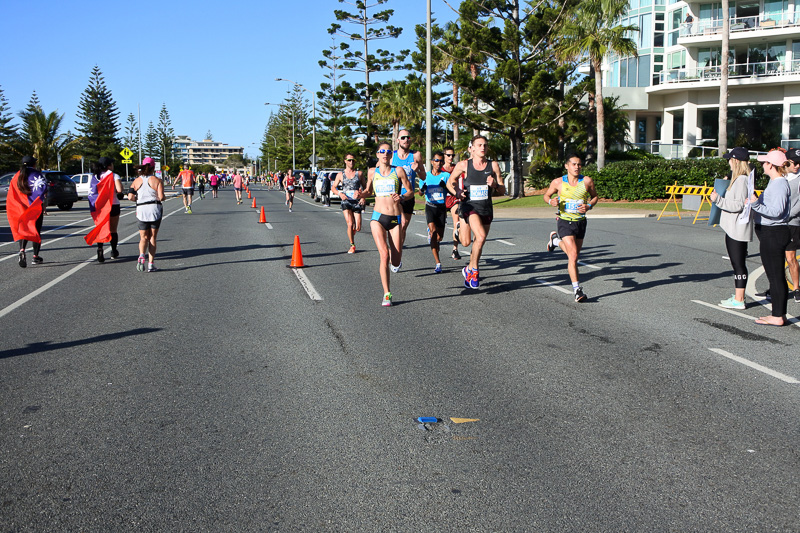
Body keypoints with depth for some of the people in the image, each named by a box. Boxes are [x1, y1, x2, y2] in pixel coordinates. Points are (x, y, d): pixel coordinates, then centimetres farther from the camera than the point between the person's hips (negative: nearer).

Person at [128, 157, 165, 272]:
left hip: (141, 210, 1)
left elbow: (130, 197, -5)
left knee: (144, 237, 11)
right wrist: (164, 198, 10)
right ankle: (151, 264, 4)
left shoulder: (136, 181, 5)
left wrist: (138, 199, 15)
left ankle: (141, 256, -17)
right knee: (152, 237, 8)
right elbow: (161, 197, -12)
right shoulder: (157, 181, -3)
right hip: (155, 209, -1)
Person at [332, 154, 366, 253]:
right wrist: (340, 194, -6)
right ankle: (352, 245, -1)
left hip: (357, 202, 1)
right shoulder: (340, 175, 8)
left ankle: (351, 234, 34)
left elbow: (365, 187, 13)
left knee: (358, 228, -3)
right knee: (350, 224, -17)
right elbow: (333, 187, 14)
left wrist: (364, 197, -4)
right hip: (346, 201, -1)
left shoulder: (359, 173, 9)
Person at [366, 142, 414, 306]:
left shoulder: (398, 171, 2)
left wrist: (402, 197, -15)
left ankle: (384, 266, 37)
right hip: (378, 217, 0)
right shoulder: (372, 172, 8)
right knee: (384, 254, -16)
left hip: (395, 218, 0)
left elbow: (410, 191, 5)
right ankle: (386, 294, -8)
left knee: (395, 258, -3)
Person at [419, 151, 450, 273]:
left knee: (439, 237, 5)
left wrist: (445, 186, -24)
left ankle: (430, 233, 46)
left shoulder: (446, 175, 1)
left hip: (441, 207, 1)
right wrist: (422, 189, -10)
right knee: (433, 231, -22)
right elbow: (420, 194, 13)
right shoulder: (426, 176, 4)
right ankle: (438, 263, -22)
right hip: (430, 207, -1)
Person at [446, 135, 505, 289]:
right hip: (469, 206, -4)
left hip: (487, 209, 4)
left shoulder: (493, 165, 4)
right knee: (481, 236, -26)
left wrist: (495, 185, -14)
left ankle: (469, 270, 32)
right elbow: (450, 182, 12)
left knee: (479, 243, 11)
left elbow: (502, 191, 7)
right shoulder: (464, 165, -2)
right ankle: (474, 270, -6)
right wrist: (456, 193, -7)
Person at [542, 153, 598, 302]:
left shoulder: (587, 181, -3)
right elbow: (546, 195, 9)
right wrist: (551, 201, -14)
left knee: (574, 255, 18)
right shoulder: (558, 182, -7)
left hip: (581, 222, 4)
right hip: (564, 221, -4)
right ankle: (577, 289, -9)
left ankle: (556, 239, 46)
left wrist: (589, 206, -10)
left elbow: (594, 196, 11)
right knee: (573, 255, -16)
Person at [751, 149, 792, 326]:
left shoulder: (779, 185, -17)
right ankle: (779, 313, 21)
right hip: (771, 233, 11)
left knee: (775, 276, -6)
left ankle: (778, 316, -1)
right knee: (777, 276, 14)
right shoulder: (775, 182, 14)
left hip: (773, 233, -11)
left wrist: (756, 204, -33)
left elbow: (776, 211, -25)